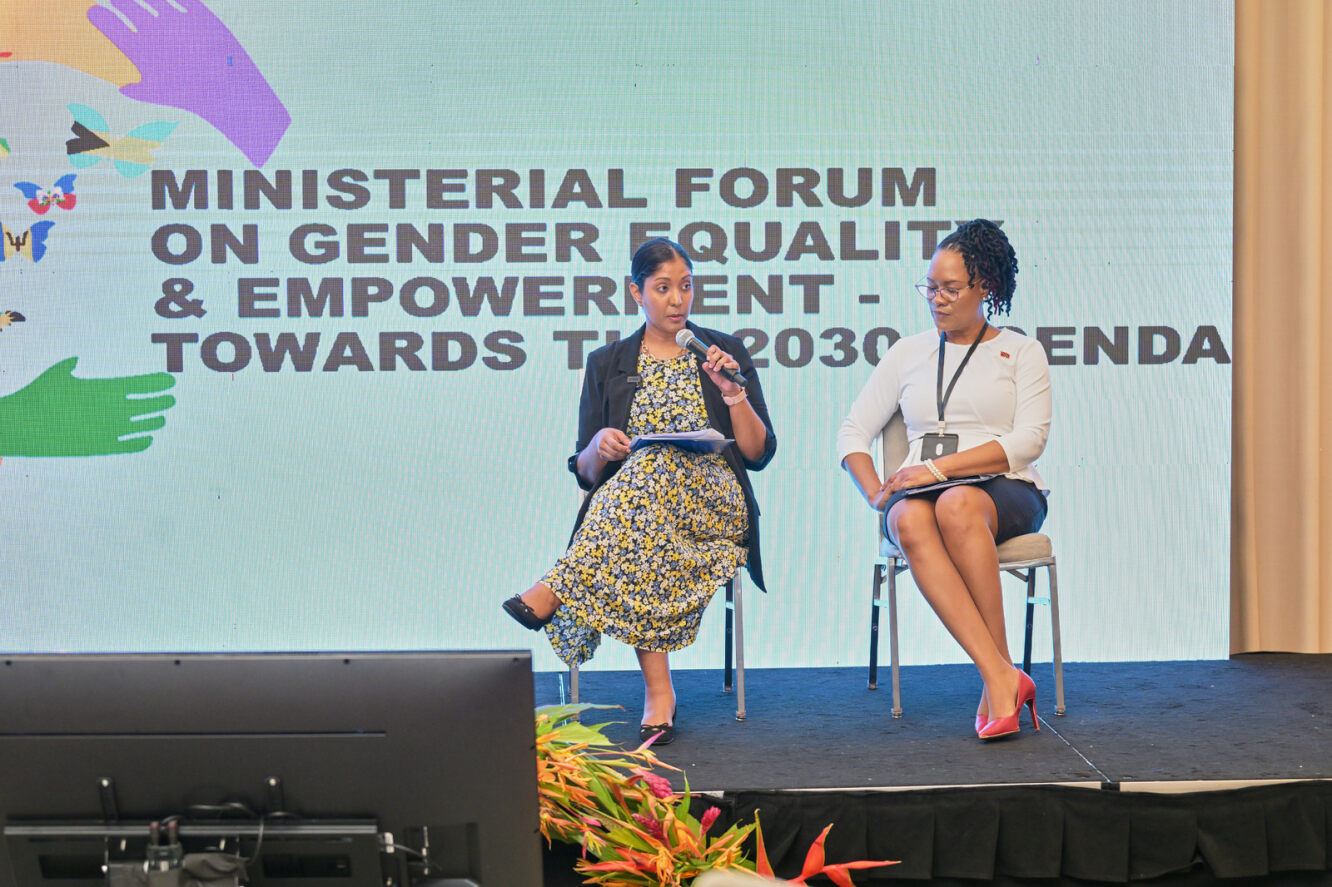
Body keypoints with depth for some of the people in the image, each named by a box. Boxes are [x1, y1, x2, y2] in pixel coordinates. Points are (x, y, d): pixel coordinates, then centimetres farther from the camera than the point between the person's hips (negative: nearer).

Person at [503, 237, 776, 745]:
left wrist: (732, 392, -8)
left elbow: (759, 454, 7)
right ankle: (657, 692, -37)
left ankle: (557, 589, -37)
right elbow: (585, 472, 11)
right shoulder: (606, 365, 14)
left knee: (656, 464, -37)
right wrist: (599, 446, -12)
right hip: (625, 505, 1)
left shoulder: (726, 353, 13)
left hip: (716, 507, -1)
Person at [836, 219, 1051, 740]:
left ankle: (997, 677, -35)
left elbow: (1029, 439, -2)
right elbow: (853, 432, 18)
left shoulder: (1021, 352, 13)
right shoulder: (908, 352, 22)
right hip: (920, 491, 2)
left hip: (1004, 491, -2)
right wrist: (876, 493, -2)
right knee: (909, 521, -37)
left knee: (958, 505, -40)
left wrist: (941, 467, -13)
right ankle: (1002, 677, -44)